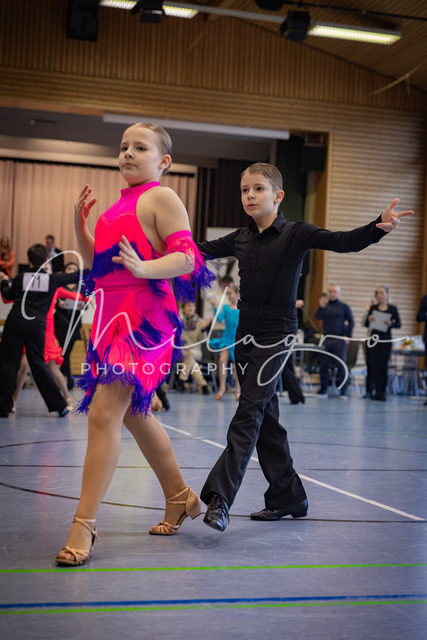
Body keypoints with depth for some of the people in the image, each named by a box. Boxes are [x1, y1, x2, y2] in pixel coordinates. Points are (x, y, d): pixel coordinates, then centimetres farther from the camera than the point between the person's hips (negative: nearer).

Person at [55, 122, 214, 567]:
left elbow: (188, 258, -14)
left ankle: (83, 525, -12)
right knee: (133, 414, 17)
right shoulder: (120, 204, 20)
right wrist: (79, 223, 10)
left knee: (104, 412, -16)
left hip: (142, 317, -10)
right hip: (112, 314, 10)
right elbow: (97, 262, 24)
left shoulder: (160, 197, -4)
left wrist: (145, 268, -31)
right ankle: (180, 497, 34)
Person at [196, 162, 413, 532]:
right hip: (246, 333, 6)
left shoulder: (296, 234, -7)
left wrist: (380, 226, -36)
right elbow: (202, 251, 20)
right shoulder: (241, 239, 8)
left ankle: (219, 496, -15)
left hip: (276, 335, -6)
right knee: (265, 417, 10)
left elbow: (345, 242, -19)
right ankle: (289, 497, 21)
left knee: (249, 412, -13)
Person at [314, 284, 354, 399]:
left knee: (341, 365, -6)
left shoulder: (344, 306, 6)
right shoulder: (324, 305, 11)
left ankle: (343, 391, -2)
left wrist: (348, 336, -6)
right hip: (326, 339, 2)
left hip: (340, 340, -2)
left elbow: (351, 322, 4)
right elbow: (317, 317, -2)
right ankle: (323, 389, 10)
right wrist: (321, 307, -18)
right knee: (324, 364, 2)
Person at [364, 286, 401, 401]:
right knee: (372, 364, -3)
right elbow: (366, 324, 7)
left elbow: (398, 324, 4)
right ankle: (374, 390, 3)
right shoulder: (373, 308, 6)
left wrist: (391, 323, -15)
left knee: (383, 365, 1)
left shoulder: (393, 309, 3)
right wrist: (369, 319, -14)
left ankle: (382, 392, 6)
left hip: (386, 340, -1)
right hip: (373, 338, 1)